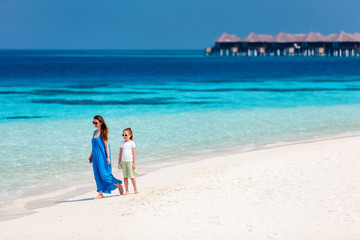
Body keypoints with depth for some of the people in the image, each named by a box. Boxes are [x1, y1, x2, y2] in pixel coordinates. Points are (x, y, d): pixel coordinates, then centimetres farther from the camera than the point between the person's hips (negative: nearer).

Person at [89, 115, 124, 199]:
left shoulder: (103, 132, -9)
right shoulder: (95, 132, 12)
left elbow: (106, 145, -12)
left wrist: (108, 157, -16)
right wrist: (91, 155, 20)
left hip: (102, 156, -8)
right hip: (96, 157, 8)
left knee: (104, 174, -9)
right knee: (97, 176, 5)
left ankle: (119, 184, 11)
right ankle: (100, 194, 9)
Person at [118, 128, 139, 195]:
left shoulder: (132, 143, -1)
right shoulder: (122, 143, 10)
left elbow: (134, 154, -3)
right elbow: (120, 154, 13)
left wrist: (134, 163, -8)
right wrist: (119, 163, 9)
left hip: (130, 161, -4)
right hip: (123, 162, 4)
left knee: (132, 177, -3)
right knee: (125, 177, 2)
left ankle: (135, 189, 10)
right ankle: (127, 190, 5)